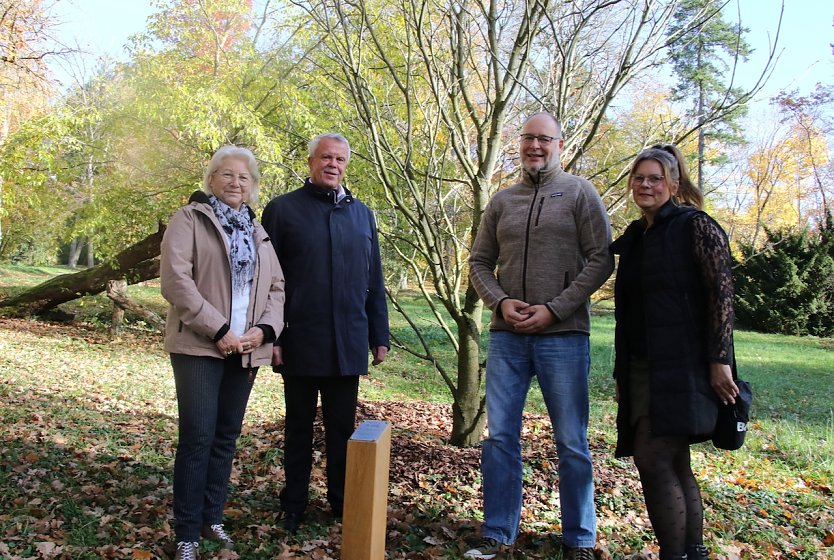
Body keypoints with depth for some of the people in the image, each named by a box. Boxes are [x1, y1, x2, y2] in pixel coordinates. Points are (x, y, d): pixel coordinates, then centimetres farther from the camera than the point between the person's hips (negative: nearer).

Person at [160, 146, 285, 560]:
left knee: (226, 436, 10)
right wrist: (218, 330, -16)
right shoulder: (189, 219, 0)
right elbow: (175, 279, -12)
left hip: (245, 350, 5)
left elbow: (276, 287, 13)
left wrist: (265, 329, -6)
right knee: (198, 437, -6)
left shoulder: (257, 232, 17)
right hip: (199, 347, -5)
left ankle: (212, 518, 23)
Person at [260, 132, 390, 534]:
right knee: (299, 427, 11)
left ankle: (342, 503, 24)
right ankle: (293, 507, 24)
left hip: (348, 345, 3)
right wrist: (270, 336, -7)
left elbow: (374, 282, 12)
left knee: (342, 428, 11)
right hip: (300, 343, -2)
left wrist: (380, 336, 9)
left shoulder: (361, 214, 11)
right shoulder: (283, 209, 0)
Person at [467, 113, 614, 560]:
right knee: (500, 436, 6)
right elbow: (479, 263, 13)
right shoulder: (501, 201, 12)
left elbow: (601, 260, -4)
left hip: (563, 335, -3)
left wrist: (554, 309, -13)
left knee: (572, 443, 6)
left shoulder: (580, 193, 2)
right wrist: (501, 302, -6)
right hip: (507, 336, 3)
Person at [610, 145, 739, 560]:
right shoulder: (634, 238, 17)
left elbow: (723, 292, -10)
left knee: (653, 459, -13)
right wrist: (621, 374, 17)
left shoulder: (695, 226, -3)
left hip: (682, 367, -7)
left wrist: (720, 360, -16)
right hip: (642, 370, 7)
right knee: (673, 465, 11)